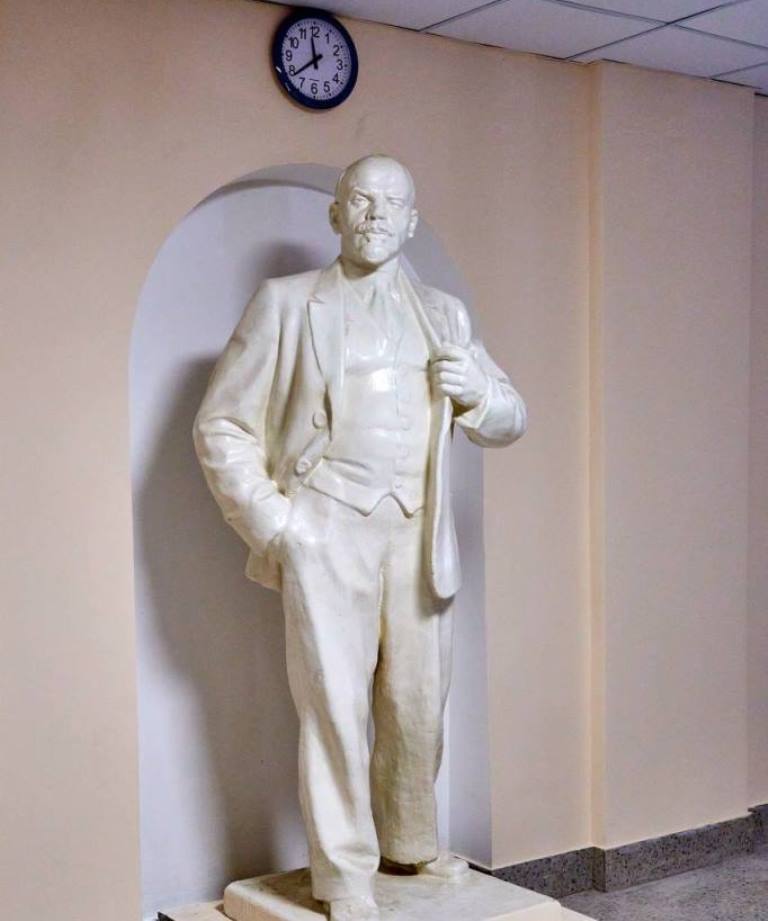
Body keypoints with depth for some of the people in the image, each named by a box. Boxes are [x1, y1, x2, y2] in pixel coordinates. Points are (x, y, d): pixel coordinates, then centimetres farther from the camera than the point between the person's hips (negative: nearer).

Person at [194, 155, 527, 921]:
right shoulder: (285, 302, 5)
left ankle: (411, 843, 30)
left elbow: (510, 420, 20)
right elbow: (221, 425, 3)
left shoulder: (443, 313, 16)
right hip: (326, 533, -3)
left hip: (418, 535, 4)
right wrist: (270, 520, -6)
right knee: (335, 704, -2)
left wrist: (477, 393, -3)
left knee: (417, 705, 9)